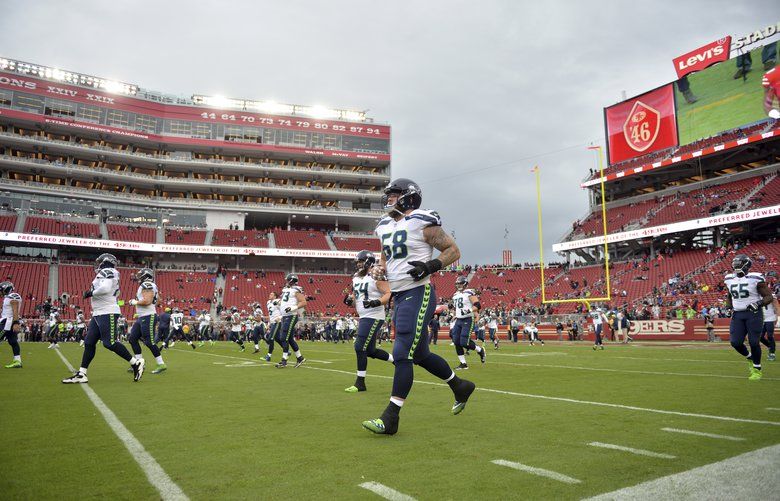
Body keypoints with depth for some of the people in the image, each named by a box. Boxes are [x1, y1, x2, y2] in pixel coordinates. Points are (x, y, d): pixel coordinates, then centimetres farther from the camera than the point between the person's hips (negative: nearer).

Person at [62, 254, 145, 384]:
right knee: (89, 343, 8)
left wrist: (91, 293, -12)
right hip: (98, 314, 10)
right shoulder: (103, 274, 21)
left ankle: (136, 363, -2)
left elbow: (105, 289, -25)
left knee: (110, 343, -11)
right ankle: (81, 374, 11)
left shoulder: (108, 272, -9)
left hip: (108, 313, -10)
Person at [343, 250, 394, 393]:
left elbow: (389, 294, -16)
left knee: (360, 347, -10)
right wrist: (349, 300, -1)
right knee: (370, 350, 14)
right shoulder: (356, 278, 13)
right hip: (363, 317, 9)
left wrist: (377, 302, -31)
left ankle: (360, 383, 0)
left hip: (373, 317, -9)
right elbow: (355, 297, 21)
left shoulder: (376, 276, -12)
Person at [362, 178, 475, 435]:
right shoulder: (385, 226, 12)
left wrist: (431, 266, -20)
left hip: (418, 294, -9)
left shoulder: (422, 223, -10)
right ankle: (460, 386, 37)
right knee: (420, 354, 16)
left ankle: (390, 418, -3)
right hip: (398, 296, 9)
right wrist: (380, 271, 7)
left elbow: (453, 250, -6)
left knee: (402, 354, -10)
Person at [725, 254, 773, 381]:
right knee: (735, 342, -2)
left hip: (753, 313, -4)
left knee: (754, 342, -4)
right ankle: (750, 358, 29)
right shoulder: (729, 279, 7)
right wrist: (731, 307, 9)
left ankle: (757, 369, 16)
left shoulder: (755, 278, -9)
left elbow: (769, 296, -5)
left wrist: (759, 304, -22)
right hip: (737, 314, 5)